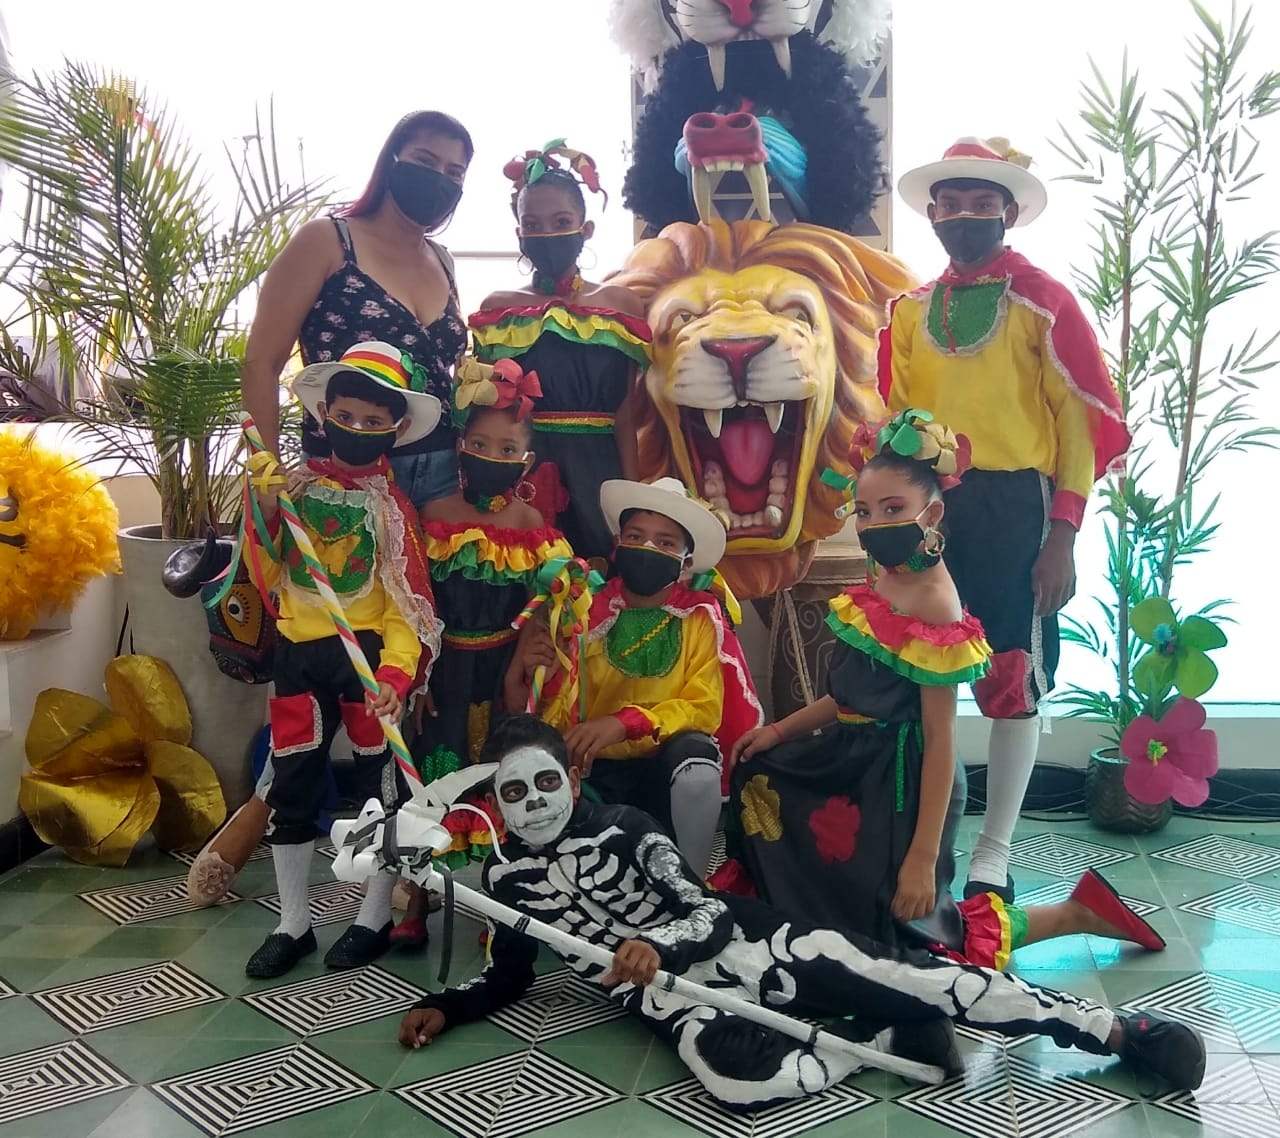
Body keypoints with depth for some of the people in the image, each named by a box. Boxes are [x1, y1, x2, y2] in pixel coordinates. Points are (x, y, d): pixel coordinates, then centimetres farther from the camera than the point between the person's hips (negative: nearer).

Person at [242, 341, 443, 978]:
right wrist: (266, 511, -10)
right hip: (298, 652, 4)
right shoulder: (298, 483, 5)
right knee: (291, 787, 9)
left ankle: (375, 917, 24)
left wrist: (397, 670, -25)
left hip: (367, 652, -4)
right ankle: (292, 924, 23)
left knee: (381, 782, 6)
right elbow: (269, 576, 6)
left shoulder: (391, 502, -5)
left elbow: (408, 595, -10)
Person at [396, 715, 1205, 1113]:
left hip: (736, 941, 0)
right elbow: (510, 975, 19)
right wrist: (446, 1007, 2)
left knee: (903, 977, -19)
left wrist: (655, 943, -27)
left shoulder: (622, 828, 0)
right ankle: (885, 1041, -13)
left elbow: (702, 912, -5)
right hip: (664, 988, 1)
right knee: (734, 1076, -39)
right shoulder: (506, 877, 7)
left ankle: (1121, 1031, -11)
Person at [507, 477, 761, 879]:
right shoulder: (588, 613, -1)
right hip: (597, 771, 0)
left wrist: (626, 722, -28)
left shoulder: (701, 619, -2)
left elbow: (704, 708, -13)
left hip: (669, 768, 0)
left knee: (695, 756, -33)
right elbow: (557, 721, -4)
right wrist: (519, 686, -26)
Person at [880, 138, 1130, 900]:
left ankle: (994, 855, 14)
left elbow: (1082, 421, -5)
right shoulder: (910, 311, 11)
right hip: (928, 506, 4)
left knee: (1015, 681, 3)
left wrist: (1064, 535, -11)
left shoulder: (1043, 302, -2)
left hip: (1014, 506, -4)